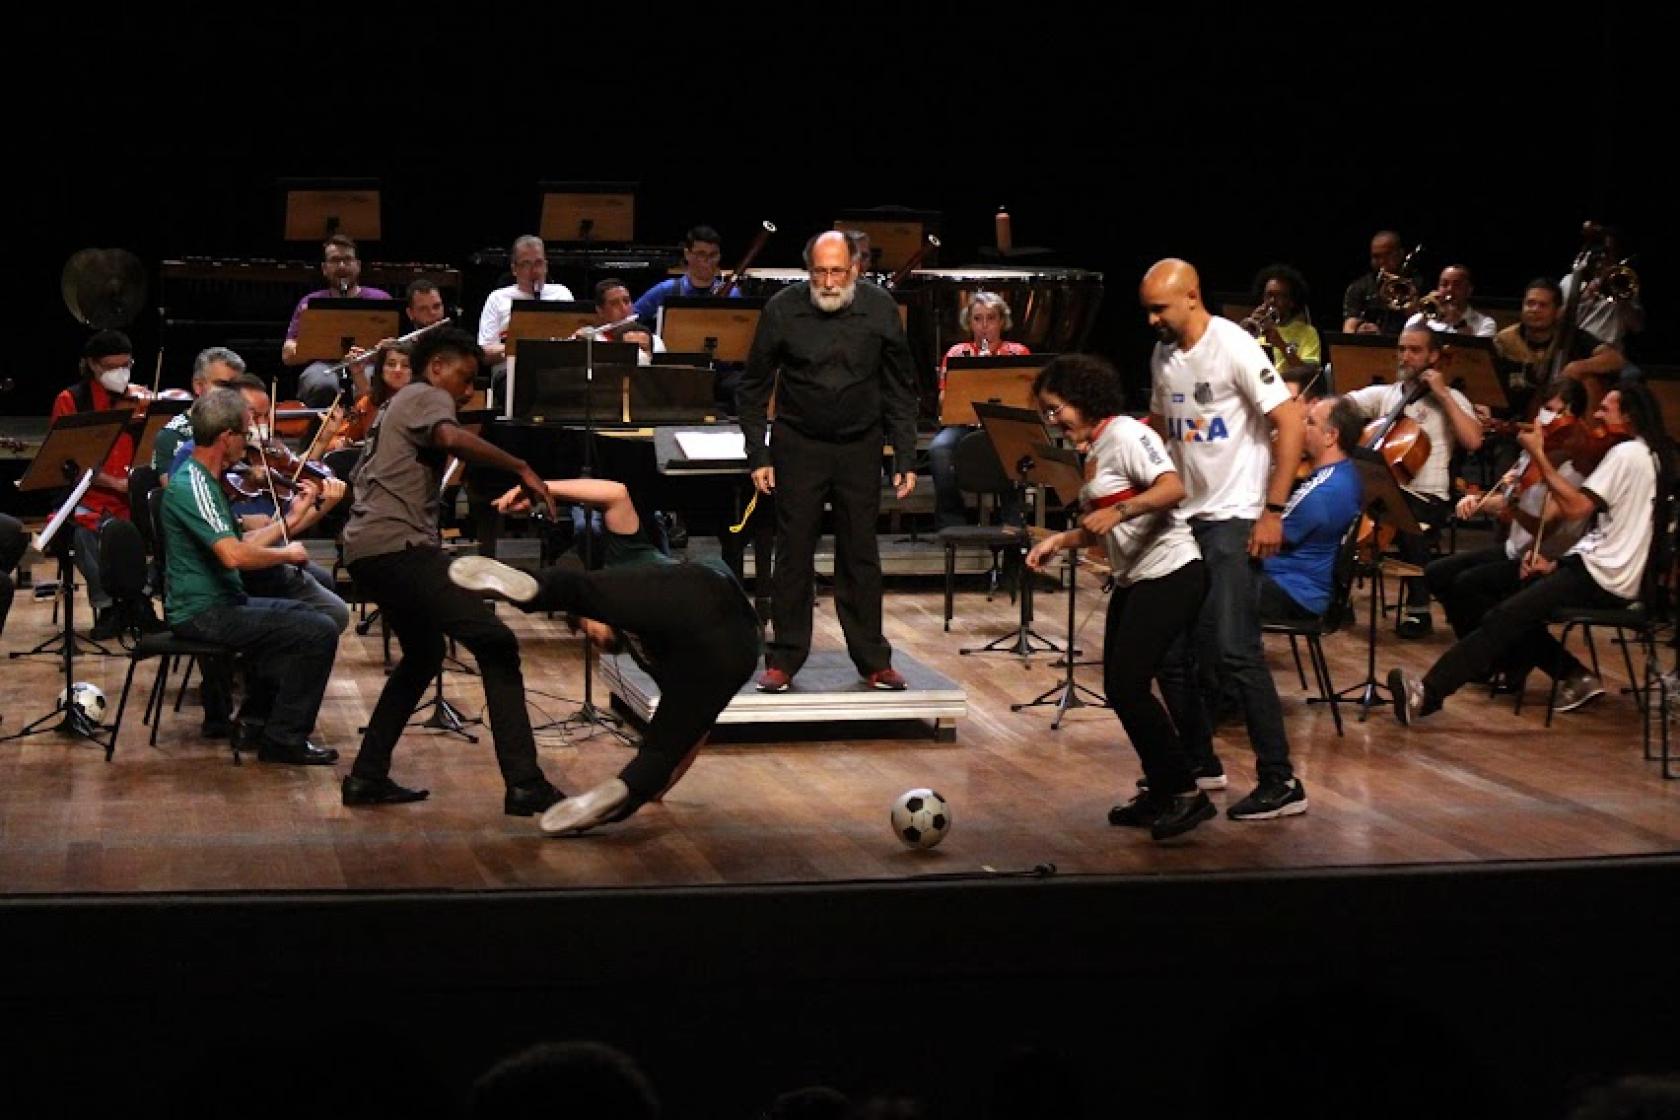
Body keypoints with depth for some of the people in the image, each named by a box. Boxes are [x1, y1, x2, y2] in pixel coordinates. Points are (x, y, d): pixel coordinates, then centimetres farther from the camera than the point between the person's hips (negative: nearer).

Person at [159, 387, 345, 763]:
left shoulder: (204, 479, 12)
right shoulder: (192, 485, -21)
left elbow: (240, 544, 12)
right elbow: (234, 555, -32)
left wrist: (293, 517, 9)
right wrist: (288, 553, -16)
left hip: (217, 602, 11)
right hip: (202, 614, -11)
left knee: (303, 615, 26)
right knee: (318, 633, -15)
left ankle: (258, 716, 25)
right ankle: (283, 738, -7)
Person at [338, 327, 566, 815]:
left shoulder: (396, 406, 29)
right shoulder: (428, 397, 1)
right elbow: (453, 438, -22)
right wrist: (522, 469, -18)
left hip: (366, 552, 11)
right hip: (398, 544, -11)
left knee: (423, 656, 27)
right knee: (495, 643, -15)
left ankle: (367, 777, 23)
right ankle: (524, 784, -24)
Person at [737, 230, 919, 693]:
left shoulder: (879, 308, -6)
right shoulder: (783, 309, -9)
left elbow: (900, 390, 2)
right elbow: (753, 388, -1)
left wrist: (905, 458, -2)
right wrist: (758, 456, -6)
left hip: (860, 447, 1)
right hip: (799, 446, -1)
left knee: (861, 553, 7)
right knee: (793, 552, 2)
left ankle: (873, 659, 15)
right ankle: (785, 658, 10)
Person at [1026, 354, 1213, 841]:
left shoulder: (1125, 434, -11)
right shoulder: (1092, 451, 16)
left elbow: (1173, 488, -25)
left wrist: (1118, 511, -35)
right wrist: (1059, 541, 8)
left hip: (1170, 573, -10)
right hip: (1133, 579, 10)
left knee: (1128, 686, -14)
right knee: (1118, 689, 8)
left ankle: (1187, 794, -4)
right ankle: (1162, 791, 19)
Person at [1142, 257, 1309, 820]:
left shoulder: (1233, 347, -13)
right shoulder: (1163, 355, 9)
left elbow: (1290, 423, -16)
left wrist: (1273, 511, -18)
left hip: (1233, 519, -8)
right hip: (1183, 518, 8)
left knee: (1233, 650, -15)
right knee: (1171, 652, 9)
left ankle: (1281, 783, -8)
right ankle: (1200, 763, 26)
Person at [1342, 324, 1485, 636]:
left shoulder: (1450, 399, 5)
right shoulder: (1383, 393, 16)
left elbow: (1473, 440, -12)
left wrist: (1443, 395, -9)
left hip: (1427, 497, -4)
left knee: (1409, 530, -36)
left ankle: (1418, 610, -14)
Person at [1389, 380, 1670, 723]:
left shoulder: (1627, 453, -13)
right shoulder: (1645, 453, 16)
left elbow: (1575, 507, -20)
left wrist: (1539, 455, -14)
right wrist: (1557, 566, 8)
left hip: (1601, 578, -10)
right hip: (1603, 571, 10)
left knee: (1504, 619, -20)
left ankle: (1429, 692, -28)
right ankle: (1576, 679, 8)